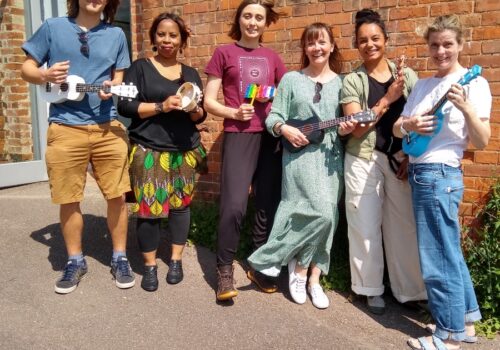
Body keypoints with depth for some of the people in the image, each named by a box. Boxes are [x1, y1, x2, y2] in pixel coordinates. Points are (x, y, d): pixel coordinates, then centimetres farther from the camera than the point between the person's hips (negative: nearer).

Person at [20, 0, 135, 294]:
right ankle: (75, 261, 24)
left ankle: (120, 258, 21)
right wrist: (45, 75, -13)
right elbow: (27, 68, 9)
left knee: (117, 196, 3)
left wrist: (111, 88, -9)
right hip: (65, 129, -1)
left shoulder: (116, 35, 9)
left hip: (108, 128, 1)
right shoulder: (53, 28, 4)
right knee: (69, 200, 5)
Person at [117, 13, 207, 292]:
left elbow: (201, 116, 14)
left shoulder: (191, 74, 14)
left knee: (180, 204, 5)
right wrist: (161, 106, -16)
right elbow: (125, 106, -6)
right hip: (148, 151, -3)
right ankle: (150, 266, 11)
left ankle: (176, 260, 21)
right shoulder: (140, 67, 3)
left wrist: (193, 109, -9)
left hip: (185, 151, 3)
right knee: (149, 207, -5)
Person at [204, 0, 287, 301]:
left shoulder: (272, 57, 15)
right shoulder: (224, 53, 6)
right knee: (234, 206, -14)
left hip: (271, 136, 4)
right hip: (238, 136, -3)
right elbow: (209, 101, 3)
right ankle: (225, 270, 5)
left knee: (269, 206, 5)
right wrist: (234, 113, -14)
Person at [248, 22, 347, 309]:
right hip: (300, 155, -3)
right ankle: (300, 266, 9)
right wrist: (284, 129, -16)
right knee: (322, 213, -16)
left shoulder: (342, 82, 10)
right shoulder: (291, 79, 6)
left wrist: (347, 129, -10)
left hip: (331, 156, 3)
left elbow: (349, 120, 12)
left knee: (327, 216, 5)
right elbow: (273, 117, 3)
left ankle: (314, 279, 18)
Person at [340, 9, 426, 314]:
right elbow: (357, 128, -9)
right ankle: (372, 289, 21)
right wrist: (388, 99, -14)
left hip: (401, 159, 2)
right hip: (364, 161, -1)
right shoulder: (352, 81, 1)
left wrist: (411, 157, -4)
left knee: (405, 225, 5)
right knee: (366, 227, 5)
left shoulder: (407, 75, 7)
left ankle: (410, 290, 21)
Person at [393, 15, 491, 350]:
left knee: (438, 257, -1)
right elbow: (396, 128, 10)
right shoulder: (423, 85, 12)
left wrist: (465, 107, -26)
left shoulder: (474, 83, -6)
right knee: (449, 252, 16)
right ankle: (466, 321, 30)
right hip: (419, 173, 7)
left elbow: (482, 141, -12)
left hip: (440, 175, -7)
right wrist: (408, 125, -11)